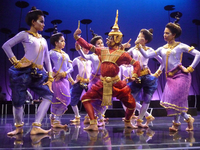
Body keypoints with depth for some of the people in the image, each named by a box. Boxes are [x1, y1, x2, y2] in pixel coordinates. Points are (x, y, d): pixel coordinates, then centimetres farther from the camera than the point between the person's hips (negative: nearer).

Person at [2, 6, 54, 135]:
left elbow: (47, 60, 17)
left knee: (49, 95, -5)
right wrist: (15, 61, -9)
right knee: (18, 100, -2)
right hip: (24, 71, -6)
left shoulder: (43, 40, 19)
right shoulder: (25, 34, 2)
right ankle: (19, 127, 19)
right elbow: (6, 46, -4)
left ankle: (36, 127, -6)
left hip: (38, 73, 6)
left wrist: (50, 78, 9)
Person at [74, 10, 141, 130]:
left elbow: (136, 64, 1)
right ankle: (93, 124, 7)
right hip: (102, 83, 3)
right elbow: (87, 46, 9)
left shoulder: (122, 54, -2)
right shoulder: (102, 51, 8)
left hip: (116, 83, -3)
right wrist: (77, 37, 4)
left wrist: (135, 75, -11)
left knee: (131, 103, 0)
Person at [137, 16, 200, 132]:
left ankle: (176, 123, 5)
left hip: (181, 75, -5)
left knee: (176, 99, -10)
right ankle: (188, 118, 20)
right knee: (171, 99, 0)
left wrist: (190, 68, -8)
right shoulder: (162, 49, 14)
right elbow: (147, 55, 8)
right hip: (170, 77, 5)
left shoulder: (180, 46, 1)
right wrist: (139, 46, 0)